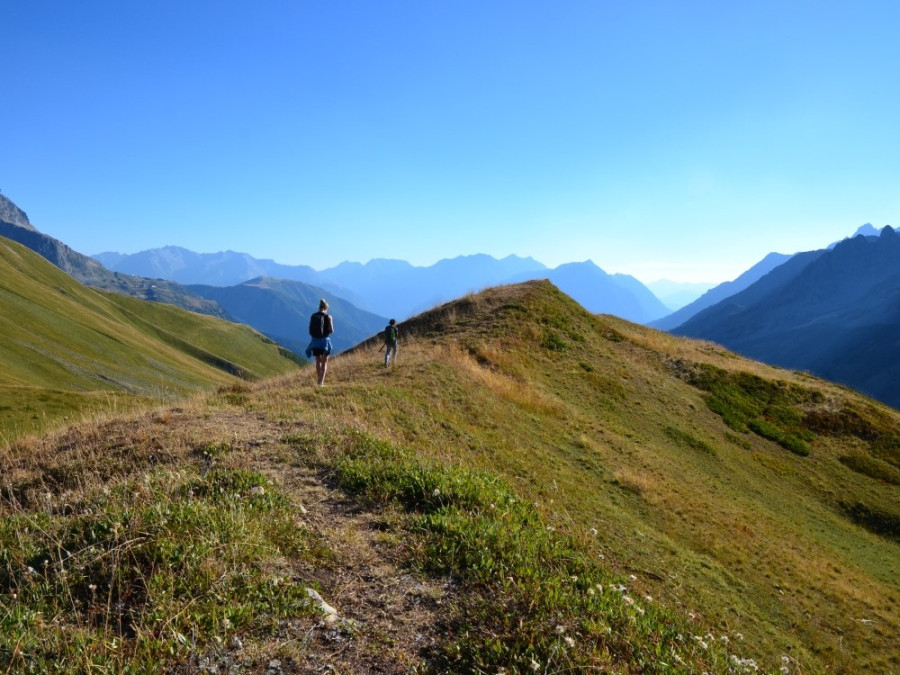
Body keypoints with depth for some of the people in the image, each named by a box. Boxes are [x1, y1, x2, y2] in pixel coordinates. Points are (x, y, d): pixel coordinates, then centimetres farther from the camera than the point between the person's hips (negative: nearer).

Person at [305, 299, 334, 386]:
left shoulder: (313, 316, 2)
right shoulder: (328, 317, -7)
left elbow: (310, 330, 2)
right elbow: (331, 330, -9)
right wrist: (331, 330, 13)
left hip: (315, 341, 3)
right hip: (325, 340, -3)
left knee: (318, 361, 19)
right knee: (324, 362, 8)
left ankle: (318, 380, 27)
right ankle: (321, 381, -6)